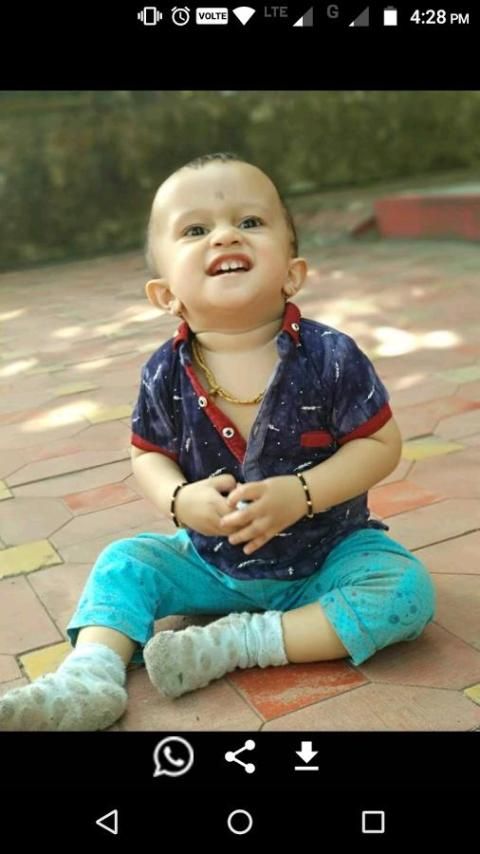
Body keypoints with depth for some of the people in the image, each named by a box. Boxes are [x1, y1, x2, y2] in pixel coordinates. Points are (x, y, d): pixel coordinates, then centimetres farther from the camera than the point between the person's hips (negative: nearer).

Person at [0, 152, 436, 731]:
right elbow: (148, 454, 0)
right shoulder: (165, 375, -13)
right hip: (213, 561, 3)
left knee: (407, 591, -24)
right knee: (123, 563, -4)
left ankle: (242, 642, -22)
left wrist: (301, 494, -28)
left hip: (327, 553, -2)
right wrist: (181, 500, -22)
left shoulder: (329, 357, -20)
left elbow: (380, 444, -15)